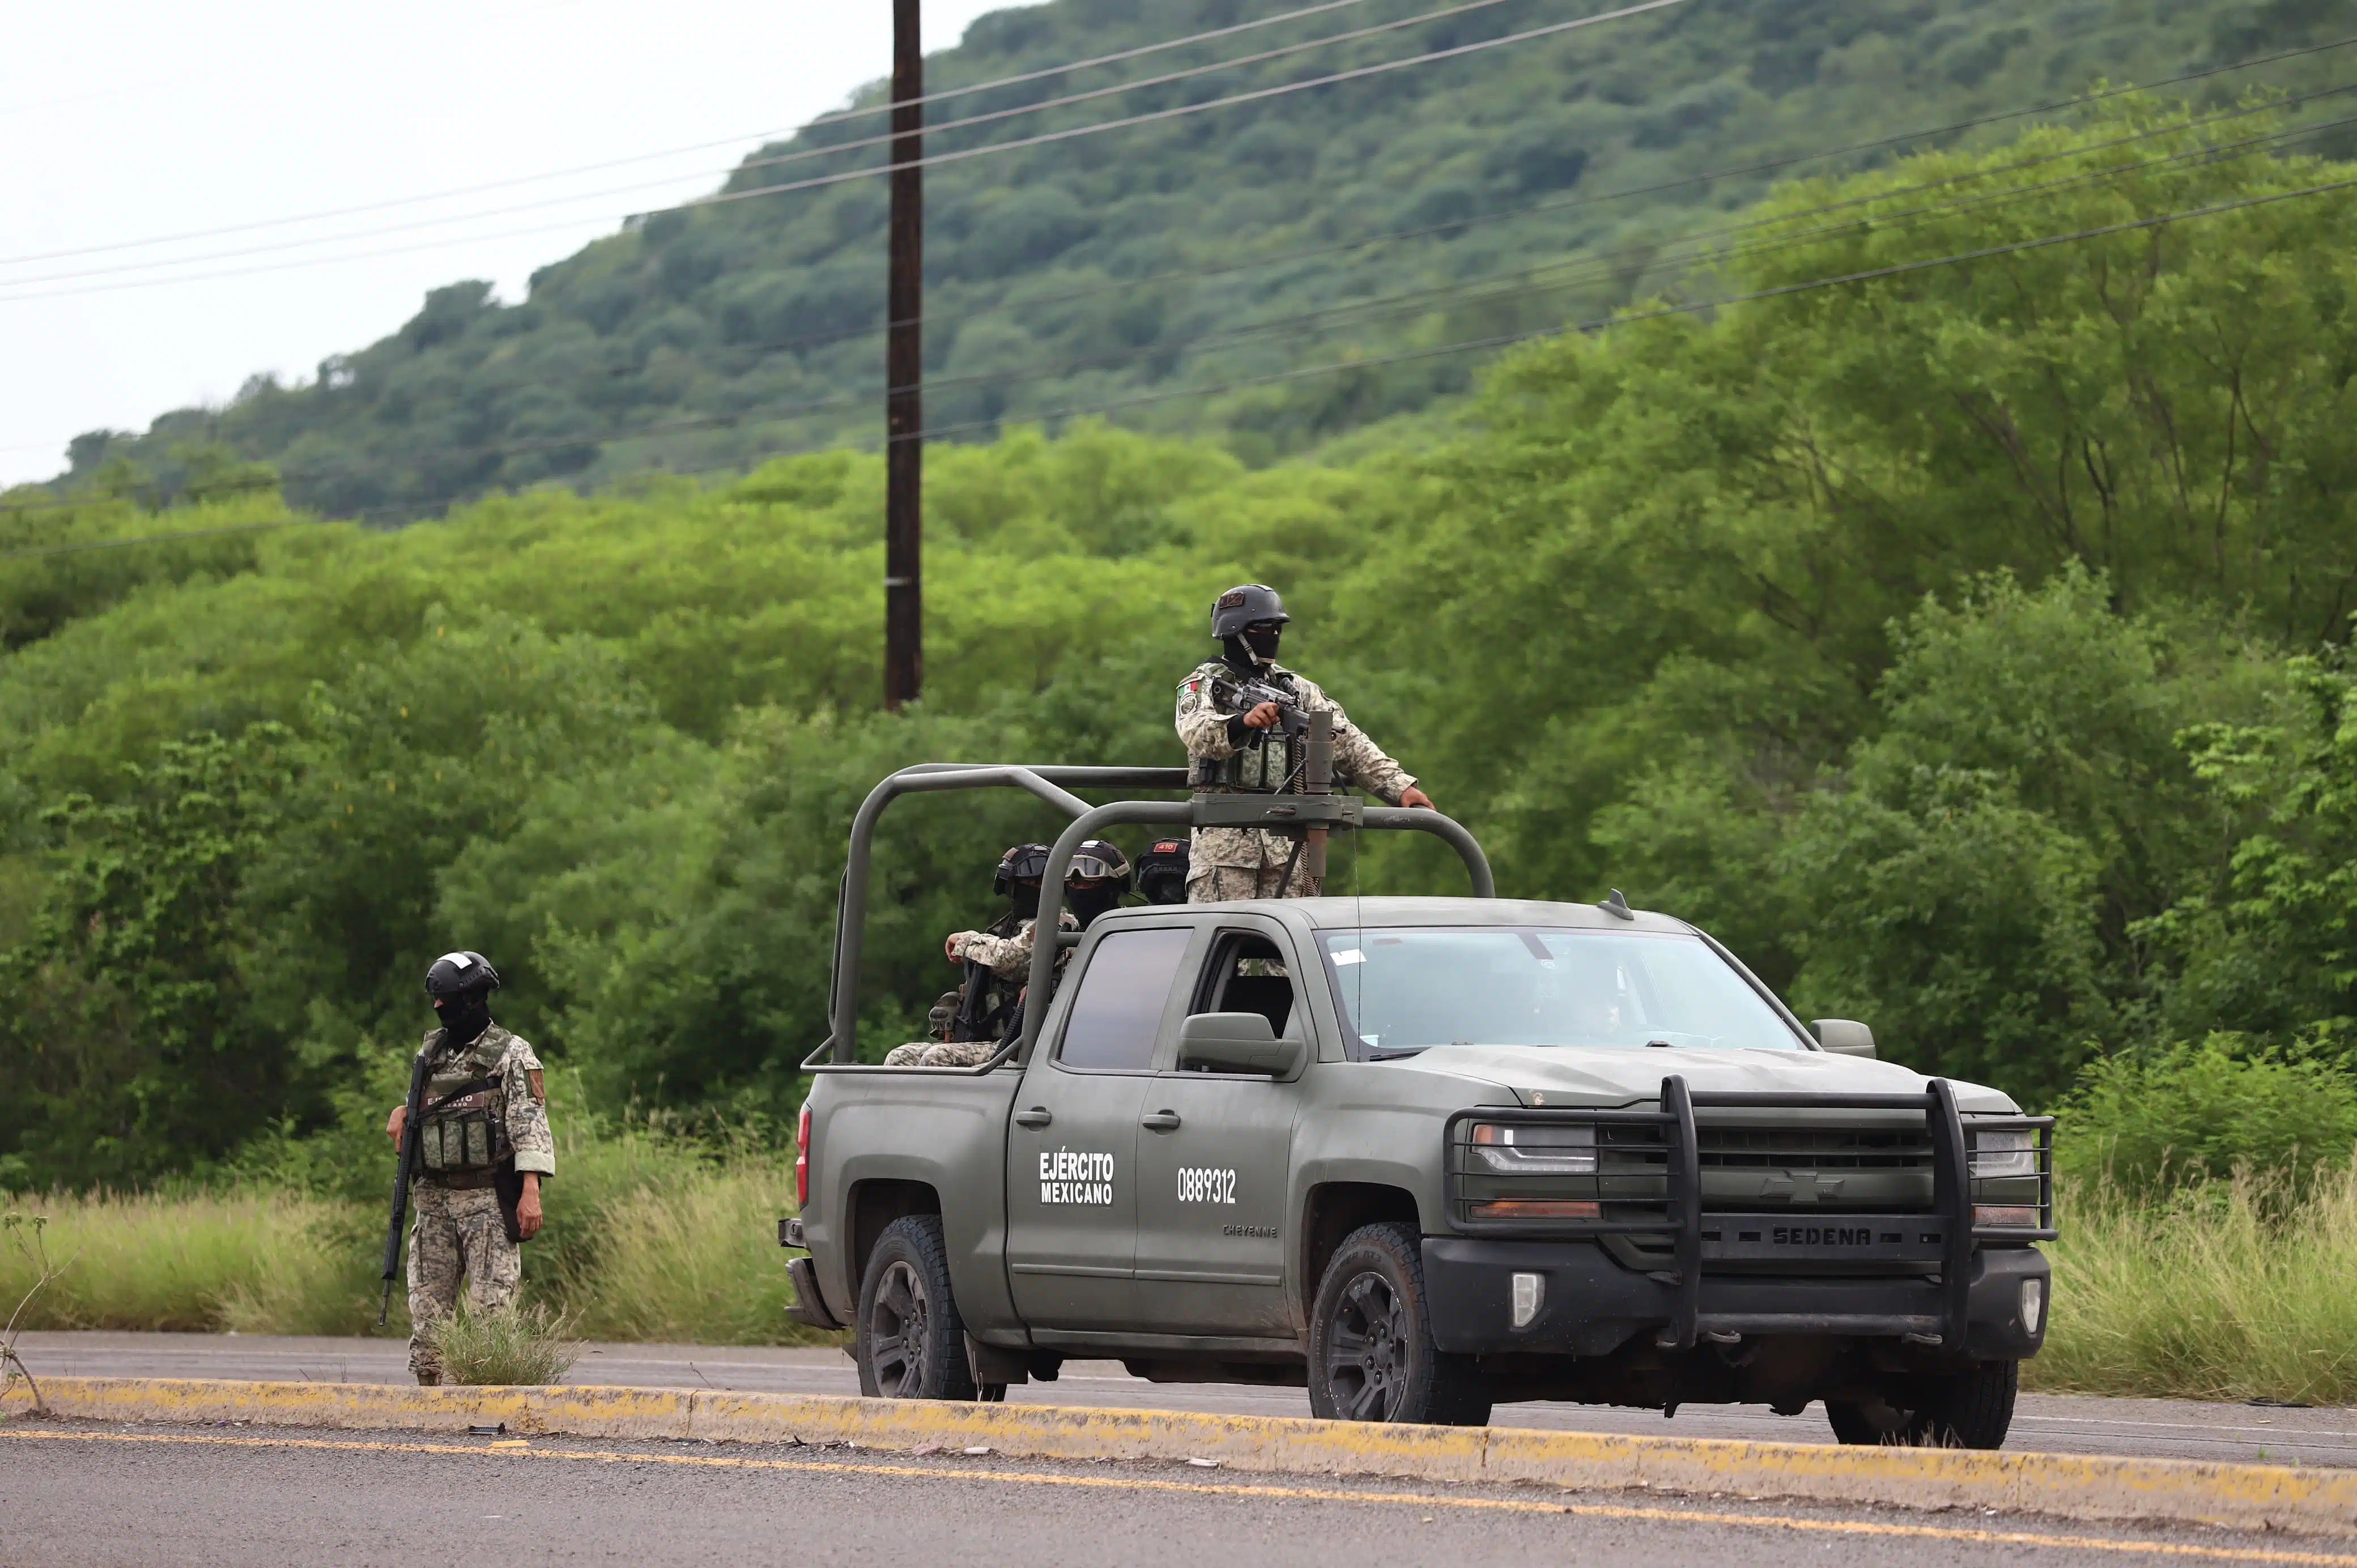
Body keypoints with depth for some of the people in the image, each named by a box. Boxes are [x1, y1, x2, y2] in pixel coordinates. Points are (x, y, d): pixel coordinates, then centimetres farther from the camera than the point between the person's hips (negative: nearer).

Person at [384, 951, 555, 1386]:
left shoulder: (512, 1055, -2)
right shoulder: (430, 1052, 16)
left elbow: (531, 1125, -9)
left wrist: (531, 1191, -20)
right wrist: (401, 1113, 6)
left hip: (488, 1201, -6)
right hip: (432, 1199, 6)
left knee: (491, 1308, -10)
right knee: (427, 1308, 3)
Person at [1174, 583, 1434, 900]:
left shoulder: (1299, 690, 19)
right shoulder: (1204, 684, 5)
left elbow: (1348, 743, 10)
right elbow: (1197, 731, -17)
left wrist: (1400, 786, -4)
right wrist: (1244, 722, -38)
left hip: (1289, 841, 4)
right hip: (1225, 835, -4)